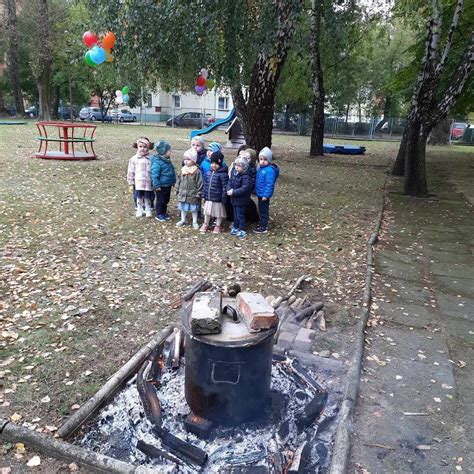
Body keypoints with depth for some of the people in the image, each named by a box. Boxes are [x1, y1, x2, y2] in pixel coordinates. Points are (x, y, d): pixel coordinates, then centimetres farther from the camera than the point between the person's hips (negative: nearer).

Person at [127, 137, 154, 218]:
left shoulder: (150, 159, 0)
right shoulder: (133, 159, 1)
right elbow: (130, 172, 3)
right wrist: (131, 183, 1)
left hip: (148, 183, 0)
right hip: (138, 183, 0)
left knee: (147, 198, 9)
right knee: (139, 198, 10)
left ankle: (148, 210, 25)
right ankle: (139, 210, 25)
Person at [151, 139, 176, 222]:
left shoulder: (168, 161, 6)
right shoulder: (157, 162, -22)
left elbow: (172, 172, 17)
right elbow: (154, 175, -23)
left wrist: (173, 181, 19)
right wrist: (156, 185, -22)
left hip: (168, 185, 8)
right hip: (161, 186, -8)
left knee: (166, 200, 18)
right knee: (161, 200, 3)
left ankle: (164, 212, 33)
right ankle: (159, 215, 16)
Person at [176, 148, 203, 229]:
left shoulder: (197, 171, -14)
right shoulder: (183, 170, 2)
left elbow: (199, 183, -12)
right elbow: (179, 181, 11)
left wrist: (198, 193, -12)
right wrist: (177, 190, 10)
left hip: (192, 195, -5)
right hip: (183, 194, 5)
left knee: (193, 209, 8)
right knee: (183, 208, 17)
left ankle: (195, 222, 21)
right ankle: (183, 220, 33)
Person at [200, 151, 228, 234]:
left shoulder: (223, 174, -16)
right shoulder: (208, 172, 5)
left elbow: (225, 187, -16)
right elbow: (205, 184, 13)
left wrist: (224, 198, -16)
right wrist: (204, 194, 12)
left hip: (218, 199, -6)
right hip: (208, 197, 6)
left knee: (218, 212, 10)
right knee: (207, 211, 18)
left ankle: (218, 226, 28)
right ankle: (205, 224, 36)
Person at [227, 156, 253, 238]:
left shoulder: (246, 176, -23)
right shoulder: (234, 173, 2)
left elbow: (244, 188, -30)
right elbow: (230, 182, 9)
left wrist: (233, 192, -27)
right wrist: (229, 189, -11)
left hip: (241, 200, -8)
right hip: (234, 199, 8)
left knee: (240, 215, 2)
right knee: (235, 214, 21)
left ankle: (242, 231, 15)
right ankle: (235, 227, 36)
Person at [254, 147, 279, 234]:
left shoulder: (270, 170, -23)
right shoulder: (260, 168, 6)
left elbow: (270, 184, -25)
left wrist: (266, 195, -25)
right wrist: (255, 190, 21)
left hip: (264, 195, -9)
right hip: (260, 193, 9)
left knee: (264, 210, 2)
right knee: (261, 209, 20)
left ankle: (263, 228, 12)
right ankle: (263, 224, 35)